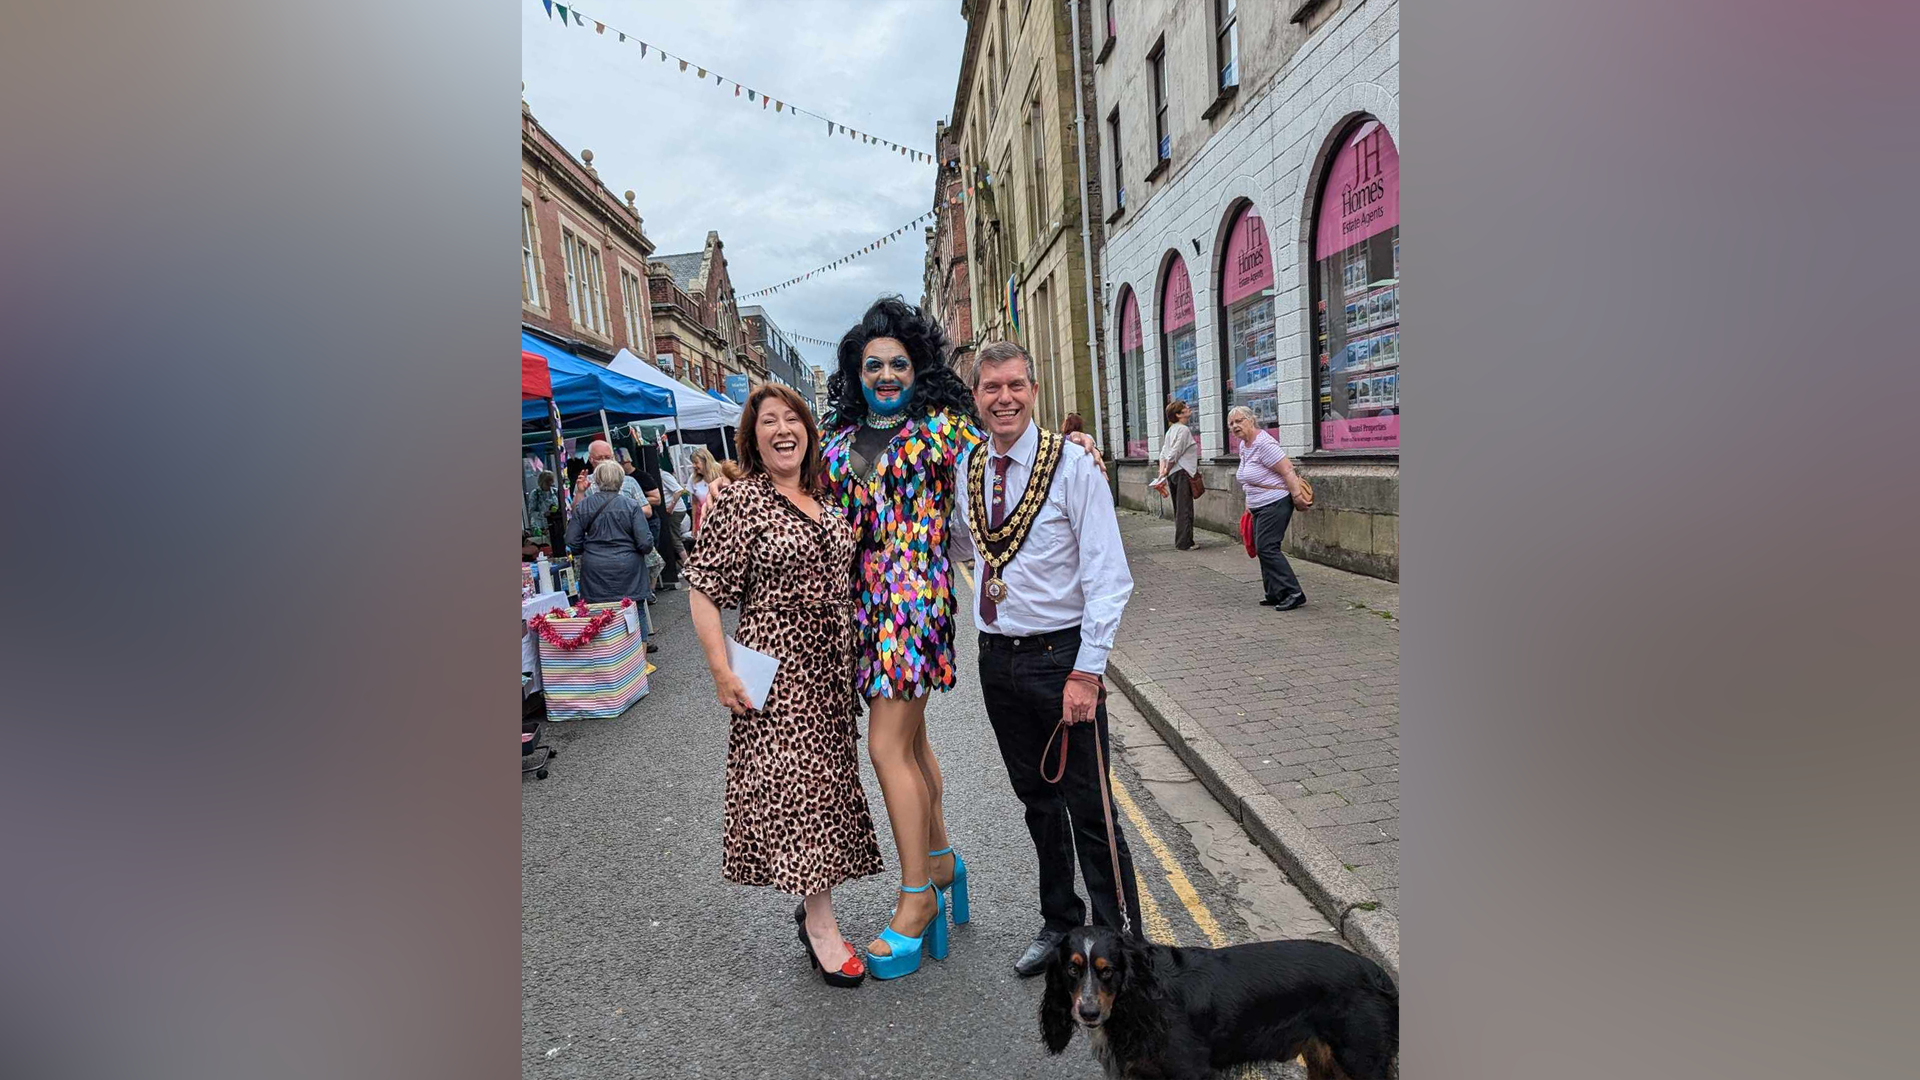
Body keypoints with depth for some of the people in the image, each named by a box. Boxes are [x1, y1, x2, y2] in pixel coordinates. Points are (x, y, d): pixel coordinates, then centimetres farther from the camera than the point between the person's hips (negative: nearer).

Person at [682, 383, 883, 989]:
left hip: (830, 667, 7)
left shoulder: (826, 501, 9)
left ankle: (813, 906, 28)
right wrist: (721, 671, -16)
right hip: (777, 668, -6)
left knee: (826, 778, 12)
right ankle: (821, 922, 9)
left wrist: (858, 656, 16)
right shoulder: (741, 500, -9)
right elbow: (703, 589, -10)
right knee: (795, 781, -4)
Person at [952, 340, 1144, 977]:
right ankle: (1059, 924, 37)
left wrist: (1086, 672, -18)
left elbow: (1108, 578, -14)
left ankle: (1121, 944, 23)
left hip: (1061, 656, -5)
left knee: (1089, 810, 3)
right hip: (996, 657, 6)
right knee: (1037, 802, 19)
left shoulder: (1073, 465, -11)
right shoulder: (968, 469, 5)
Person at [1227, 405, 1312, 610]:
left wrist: (1297, 496, -24)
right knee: (1263, 548, 9)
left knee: (1266, 548, -14)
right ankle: (1275, 595, 15)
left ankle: (1292, 593, -11)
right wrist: (1250, 504, 21)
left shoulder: (1263, 443, -18)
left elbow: (1287, 470, -21)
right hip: (1258, 506, 10)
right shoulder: (1243, 445, 12)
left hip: (1275, 503, -10)